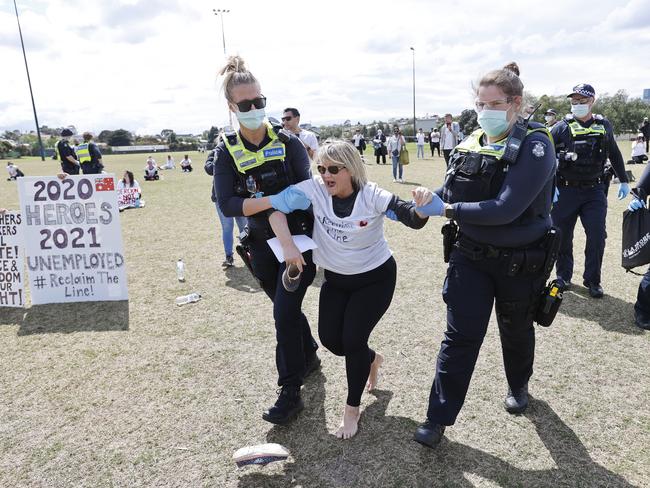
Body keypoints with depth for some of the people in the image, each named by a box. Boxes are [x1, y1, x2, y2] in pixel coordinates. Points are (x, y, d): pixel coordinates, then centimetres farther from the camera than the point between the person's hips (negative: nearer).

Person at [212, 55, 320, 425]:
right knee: (287, 308, 18)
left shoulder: (287, 142, -8)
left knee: (284, 312, -8)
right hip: (263, 245, 3)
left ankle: (291, 393, 8)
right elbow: (227, 204, -16)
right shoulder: (227, 152, -4)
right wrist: (273, 200, -31)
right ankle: (310, 356, 44)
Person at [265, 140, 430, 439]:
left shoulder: (372, 196, -24)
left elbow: (413, 220, -26)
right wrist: (288, 245, -27)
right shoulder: (314, 189, -16)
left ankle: (352, 409, 17)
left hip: (375, 278, -4)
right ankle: (371, 358, 40)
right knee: (330, 339, 5)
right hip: (335, 279, 4)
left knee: (353, 340, -8)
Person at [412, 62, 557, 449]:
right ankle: (439, 418, 12)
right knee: (460, 336, 1)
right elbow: (450, 196, 2)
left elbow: (506, 208, -28)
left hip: (520, 261, -3)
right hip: (471, 256, 3)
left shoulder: (535, 145, -17)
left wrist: (446, 210, -26)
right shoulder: (472, 143, 0)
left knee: (516, 330, 20)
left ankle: (518, 386, 50)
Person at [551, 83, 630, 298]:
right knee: (563, 237, 6)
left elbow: (614, 154, 20)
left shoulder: (604, 126, 7)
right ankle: (564, 276, 24)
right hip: (565, 191, -2)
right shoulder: (563, 127, -3)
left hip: (594, 191, 2)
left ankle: (592, 280, 14)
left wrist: (623, 181, 23)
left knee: (597, 237, -1)